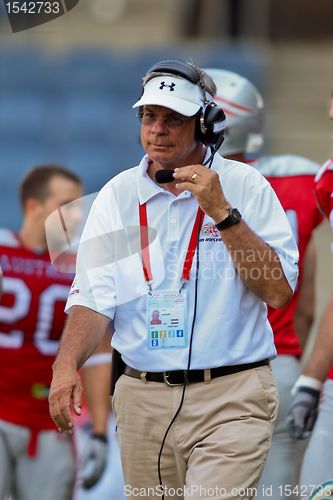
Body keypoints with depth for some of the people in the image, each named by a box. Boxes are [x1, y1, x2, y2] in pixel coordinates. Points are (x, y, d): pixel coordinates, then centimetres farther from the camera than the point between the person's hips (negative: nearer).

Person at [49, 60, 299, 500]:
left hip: (231, 399, -3)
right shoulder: (118, 195, 8)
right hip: (143, 398, 4)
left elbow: (278, 292, -8)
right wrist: (66, 366, -18)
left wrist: (221, 211, -14)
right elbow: (94, 296, 0)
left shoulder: (246, 187, 0)